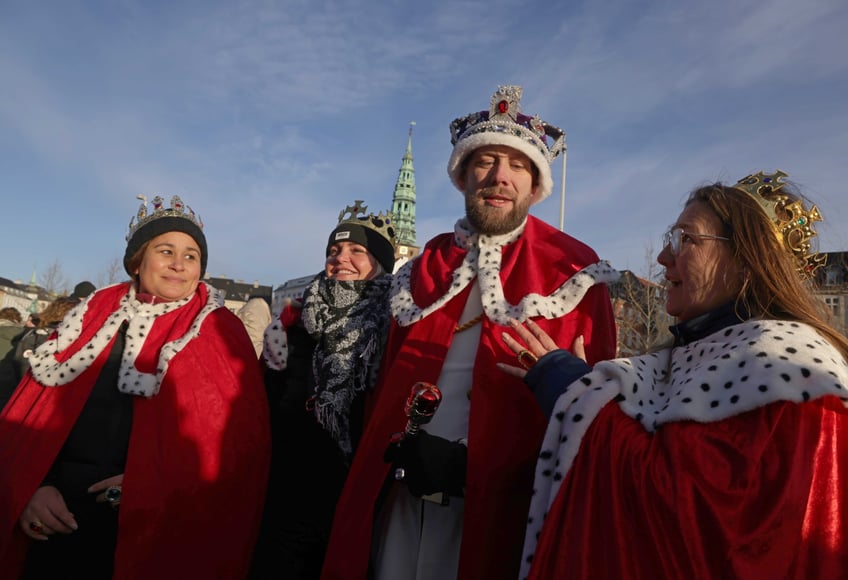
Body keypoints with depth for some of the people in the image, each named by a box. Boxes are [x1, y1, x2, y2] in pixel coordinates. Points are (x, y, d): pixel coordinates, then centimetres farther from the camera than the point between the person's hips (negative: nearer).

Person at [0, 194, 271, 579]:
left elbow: (242, 435, -9)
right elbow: (32, 407, 6)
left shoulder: (221, 331, -3)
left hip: (155, 527, -2)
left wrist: (160, 486, -18)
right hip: (56, 519, 3)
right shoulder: (94, 313, 6)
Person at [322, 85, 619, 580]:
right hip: (401, 490, 4)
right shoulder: (429, 265, 8)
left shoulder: (572, 270, -4)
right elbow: (390, 378, 10)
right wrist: (384, 457, 2)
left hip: (495, 496, -3)